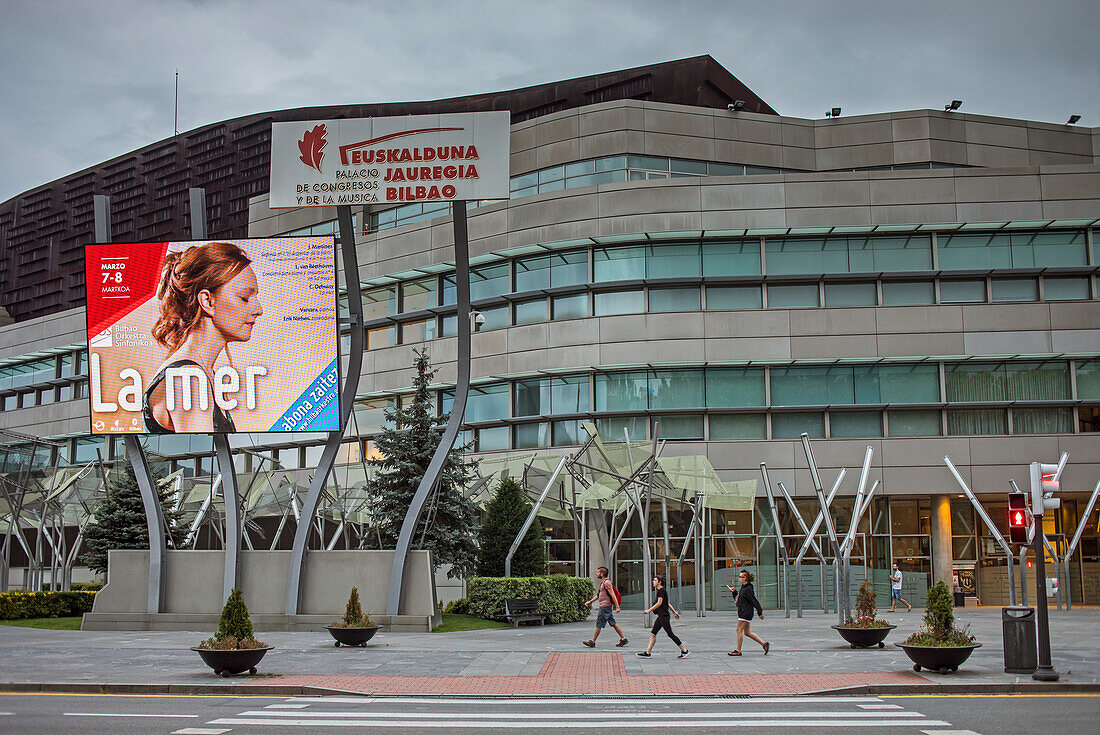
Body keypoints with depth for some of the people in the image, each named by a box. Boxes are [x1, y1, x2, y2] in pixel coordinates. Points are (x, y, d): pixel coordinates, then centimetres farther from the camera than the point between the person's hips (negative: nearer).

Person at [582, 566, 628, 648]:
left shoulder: (606, 583, -14)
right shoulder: (602, 583, 17)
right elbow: (598, 595, 27)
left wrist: (617, 607, -21)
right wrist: (590, 601, 22)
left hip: (605, 606, -10)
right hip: (604, 606, 10)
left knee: (599, 624, -3)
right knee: (613, 623, 9)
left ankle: (592, 642, 3)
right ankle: (623, 639, 10)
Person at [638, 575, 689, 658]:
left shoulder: (661, 591, -13)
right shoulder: (660, 591, 17)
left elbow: (659, 603, -19)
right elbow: (668, 603, 22)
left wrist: (649, 610, -15)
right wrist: (675, 612, 25)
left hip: (664, 615, -10)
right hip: (661, 616, 10)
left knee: (670, 634, -7)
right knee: (653, 633, 8)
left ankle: (685, 651, -3)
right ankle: (647, 652, 9)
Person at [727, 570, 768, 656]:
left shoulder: (747, 589, -15)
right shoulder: (743, 588, 15)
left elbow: (754, 601, -17)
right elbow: (738, 599, 26)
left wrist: (760, 612, -18)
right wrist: (734, 592, 11)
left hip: (746, 613, -10)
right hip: (743, 612, 10)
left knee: (739, 630, -5)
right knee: (747, 632, 12)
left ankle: (738, 650, 1)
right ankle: (764, 643, 14)